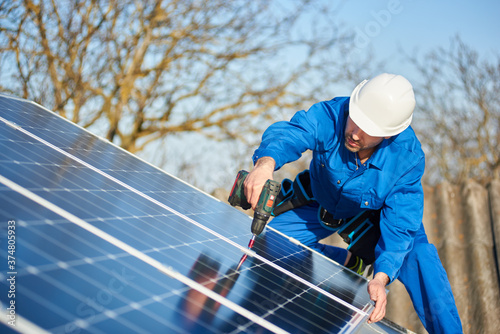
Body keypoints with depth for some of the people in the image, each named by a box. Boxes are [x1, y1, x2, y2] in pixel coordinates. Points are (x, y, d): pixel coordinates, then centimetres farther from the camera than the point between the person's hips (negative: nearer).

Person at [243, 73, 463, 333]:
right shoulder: (329, 115, -36)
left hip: (376, 212, -2)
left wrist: (380, 278, -49)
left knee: (418, 257, -27)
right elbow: (287, 135, -53)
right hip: (321, 205, 2)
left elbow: (399, 225, -33)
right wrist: (265, 163, -77)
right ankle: (351, 263, 9)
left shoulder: (408, 158, -35)